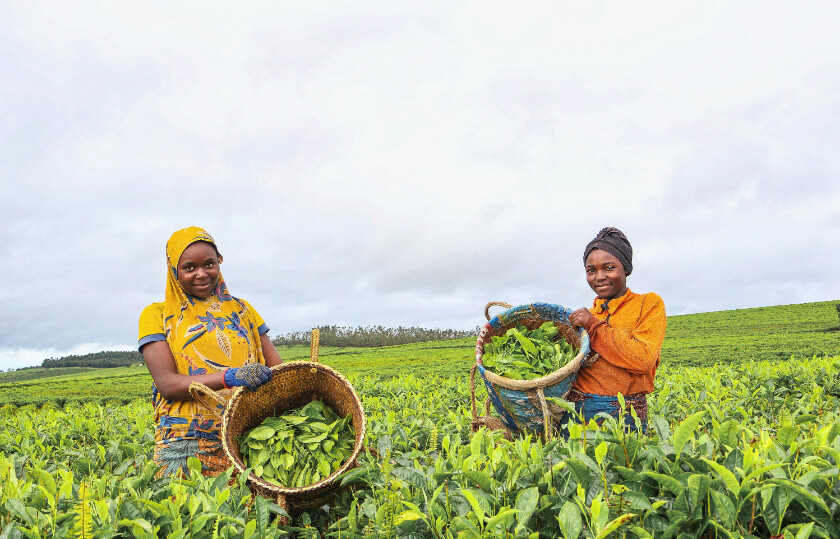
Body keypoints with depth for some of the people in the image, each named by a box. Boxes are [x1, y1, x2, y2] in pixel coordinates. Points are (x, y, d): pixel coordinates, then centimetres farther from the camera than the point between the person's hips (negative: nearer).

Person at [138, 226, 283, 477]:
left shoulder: (241, 309, 16)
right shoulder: (157, 315, 7)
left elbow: (277, 367, 10)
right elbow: (167, 384, -6)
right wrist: (229, 376, -20)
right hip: (186, 444, -2)